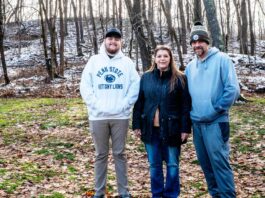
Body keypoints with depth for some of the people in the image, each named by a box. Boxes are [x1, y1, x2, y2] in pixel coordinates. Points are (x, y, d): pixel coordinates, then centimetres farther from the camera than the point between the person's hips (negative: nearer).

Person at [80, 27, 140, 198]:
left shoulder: (127, 62, 5)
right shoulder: (94, 61, 6)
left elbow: (135, 86, 0)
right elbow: (85, 85, 2)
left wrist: (124, 105, -11)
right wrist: (94, 104, -9)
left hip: (120, 116, 0)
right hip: (98, 117, 1)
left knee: (120, 154, 8)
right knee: (101, 155, 10)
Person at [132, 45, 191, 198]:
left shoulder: (179, 78, -2)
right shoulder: (146, 78, 6)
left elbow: (185, 106, -4)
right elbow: (139, 103, 8)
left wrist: (185, 128, -9)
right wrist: (137, 125, 4)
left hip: (171, 129, -2)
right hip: (150, 129, 3)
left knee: (172, 165, 7)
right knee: (154, 165, 12)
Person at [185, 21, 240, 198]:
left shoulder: (222, 59, -6)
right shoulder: (190, 66, 13)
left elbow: (233, 89, -12)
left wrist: (216, 109, -13)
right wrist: (190, 112, 9)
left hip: (216, 122, -6)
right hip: (196, 122, 7)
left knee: (219, 161, -8)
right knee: (205, 163, 13)